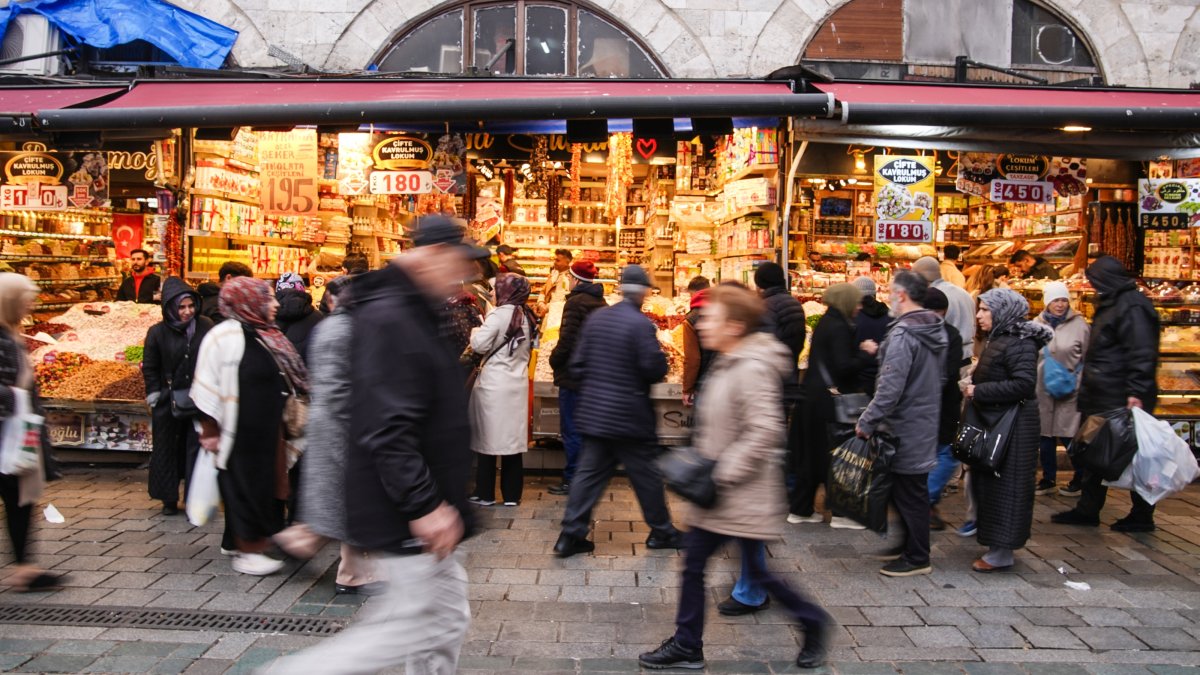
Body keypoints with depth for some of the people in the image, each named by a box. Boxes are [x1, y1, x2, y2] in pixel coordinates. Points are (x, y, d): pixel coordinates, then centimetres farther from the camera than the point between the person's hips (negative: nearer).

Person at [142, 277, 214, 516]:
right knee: (167, 449, 11)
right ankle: (169, 499, 24)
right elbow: (149, 367, 5)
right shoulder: (158, 333, -4)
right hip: (169, 402, 1)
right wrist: (155, 397, 0)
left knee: (197, 448, -1)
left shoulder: (206, 328, -4)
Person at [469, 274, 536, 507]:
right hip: (518, 384, 6)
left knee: (488, 438, 4)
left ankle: (485, 494, 11)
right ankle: (512, 494, 12)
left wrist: (477, 330, 4)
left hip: (494, 384, -6)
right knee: (512, 438, 9)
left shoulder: (500, 314, -13)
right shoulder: (527, 316, 8)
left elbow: (479, 345, -14)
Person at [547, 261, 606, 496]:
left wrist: (554, 361, -3)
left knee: (572, 430, -3)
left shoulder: (575, 302, -13)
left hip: (573, 375, -8)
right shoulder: (602, 304, 12)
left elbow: (567, 339, -18)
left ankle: (572, 480, 0)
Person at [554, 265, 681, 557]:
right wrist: (660, 356, 4)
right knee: (646, 475, 8)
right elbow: (656, 369, -18)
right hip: (630, 415, -6)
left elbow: (578, 363, 7)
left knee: (590, 473, 9)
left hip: (594, 411, 6)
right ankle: (661, 532, 22)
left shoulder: (596, 318, 5)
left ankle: (571, 535, 8)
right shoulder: (640, 324, -15)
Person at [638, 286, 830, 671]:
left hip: (745, 495, -9)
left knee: (757, 571, 6)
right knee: (693, 566, 12)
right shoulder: (726, 364, 9)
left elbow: (765, 432, -28)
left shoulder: (753, 369, -21)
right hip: (717, 494, 9)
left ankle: (812, 622, 28)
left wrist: (723, 474, -24)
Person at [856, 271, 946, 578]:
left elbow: (891, 387, -25)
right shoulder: (937, 330, 8)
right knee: (913, 491, 18)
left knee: (908, 492, 2)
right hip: (926, 422, 9)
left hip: (905, 427, -9)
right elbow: (940, 377, 19)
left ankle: (917, 558, 12)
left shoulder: (903, 333, -21)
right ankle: (908, 545, 29)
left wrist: (867, 421, -17)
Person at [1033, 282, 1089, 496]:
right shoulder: (1037, 324, 2)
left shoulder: (1079, 324, -5)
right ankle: (1048, 479, 25)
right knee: (1045, 435, 12)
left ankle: (1081, 480, 18)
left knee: (1070, 437, -1)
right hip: (1042, 389, 3)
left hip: (1070, 390, -3)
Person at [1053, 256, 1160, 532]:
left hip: (1121, 400, -11)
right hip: (1103, 398, 11)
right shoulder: (1111, 305, 17)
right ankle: (1087, 510, 22)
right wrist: (1087, 389, 19)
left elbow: (1142, 353, -23)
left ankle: (1142, 516, 12)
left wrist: (1136, 392, -27)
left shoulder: (1132, 306, -15)